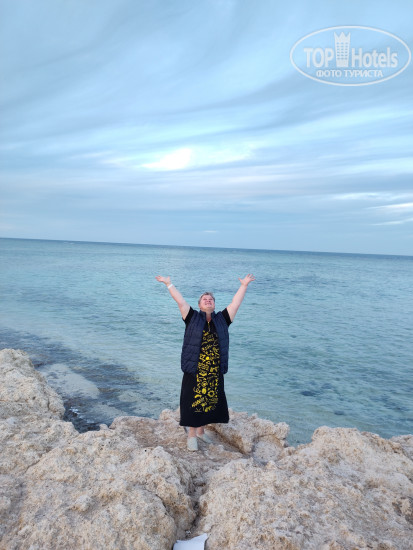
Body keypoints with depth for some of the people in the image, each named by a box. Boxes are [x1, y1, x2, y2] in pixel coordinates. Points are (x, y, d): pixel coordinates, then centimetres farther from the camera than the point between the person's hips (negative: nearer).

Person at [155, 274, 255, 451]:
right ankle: (192, 435, 23)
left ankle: (201, 431, 35)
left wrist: (244, 285, 8)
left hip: (215, 373, 3)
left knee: (209, 403, 15)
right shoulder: (193, 318, -1)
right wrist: (169, 284, -4)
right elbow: (180, 301, -3)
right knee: (193, 403, 6)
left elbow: (236, 303, 6)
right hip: (194, 372, -3)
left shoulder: (221, 319, 6)